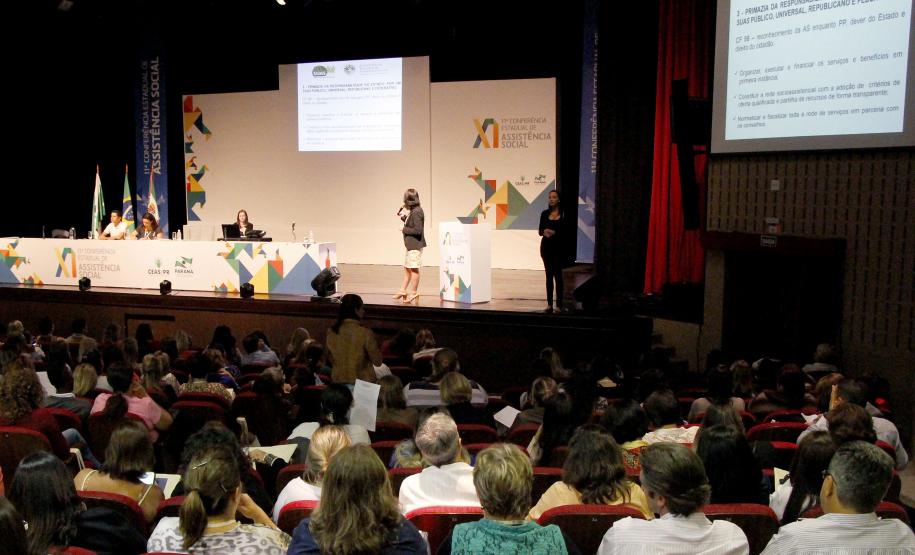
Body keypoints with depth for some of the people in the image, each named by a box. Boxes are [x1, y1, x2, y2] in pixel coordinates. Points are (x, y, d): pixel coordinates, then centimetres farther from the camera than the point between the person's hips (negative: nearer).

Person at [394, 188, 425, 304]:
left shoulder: (417, 212, -20)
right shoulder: (413, 211, 11)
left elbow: (417, 230, -24)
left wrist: (404, 229, -14)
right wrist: (403, 217, 13)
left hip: (415, 245, -11)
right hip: (411, 245, 11)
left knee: (414, 268, -1)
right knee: (407, 268, 17)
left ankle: (413, 292, 8)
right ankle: (403, 291, 27)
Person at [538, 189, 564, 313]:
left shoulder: (563, 214, -3)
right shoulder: (545, 213, 6)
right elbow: (540, 231, 7)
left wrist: (554, 232, -18)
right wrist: (544, 232, -15)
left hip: (558, 247, -3)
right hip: (546, 247, 3)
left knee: (557, 275, -4)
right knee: (549, 275, 7)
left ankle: (559, 304, 0)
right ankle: (549, 303, 10)